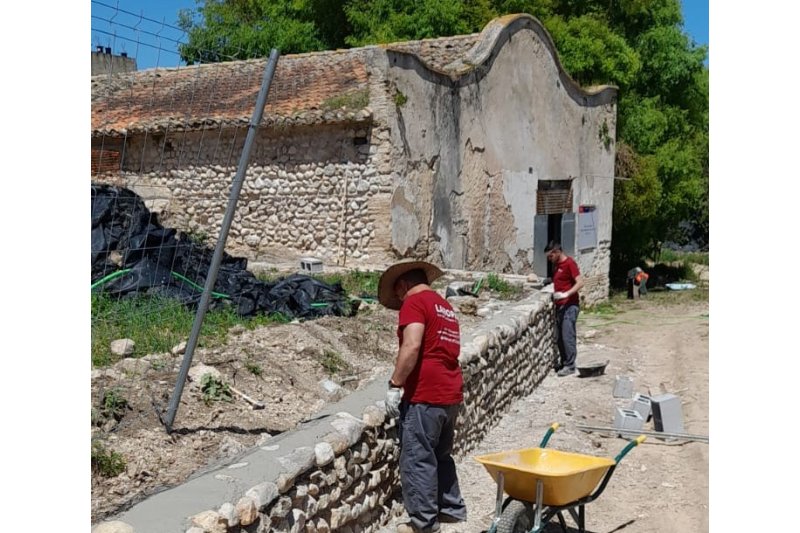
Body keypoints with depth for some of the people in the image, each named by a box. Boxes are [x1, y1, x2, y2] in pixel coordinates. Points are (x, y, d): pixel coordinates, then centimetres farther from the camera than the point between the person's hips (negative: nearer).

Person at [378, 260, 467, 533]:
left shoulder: (414, 302, -7)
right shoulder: (445, 306, 19)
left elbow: (412, 346, -20)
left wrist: (394, 385, -16)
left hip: (425, 395, -9)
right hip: (450, 393, 9)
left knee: (418, 459, 0)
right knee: (441, 455, 21)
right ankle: (452, 509, 29)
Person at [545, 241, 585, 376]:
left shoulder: (570, 263, -13)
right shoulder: (557, 265, 14)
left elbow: (580, 283, -21)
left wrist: (566, 294, -30)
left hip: (569, 306, -9)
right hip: (559, 305, 9)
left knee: (568, 336, -8)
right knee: (559, 337, 11)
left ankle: (570, 366, -4)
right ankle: (563, 362, 20)